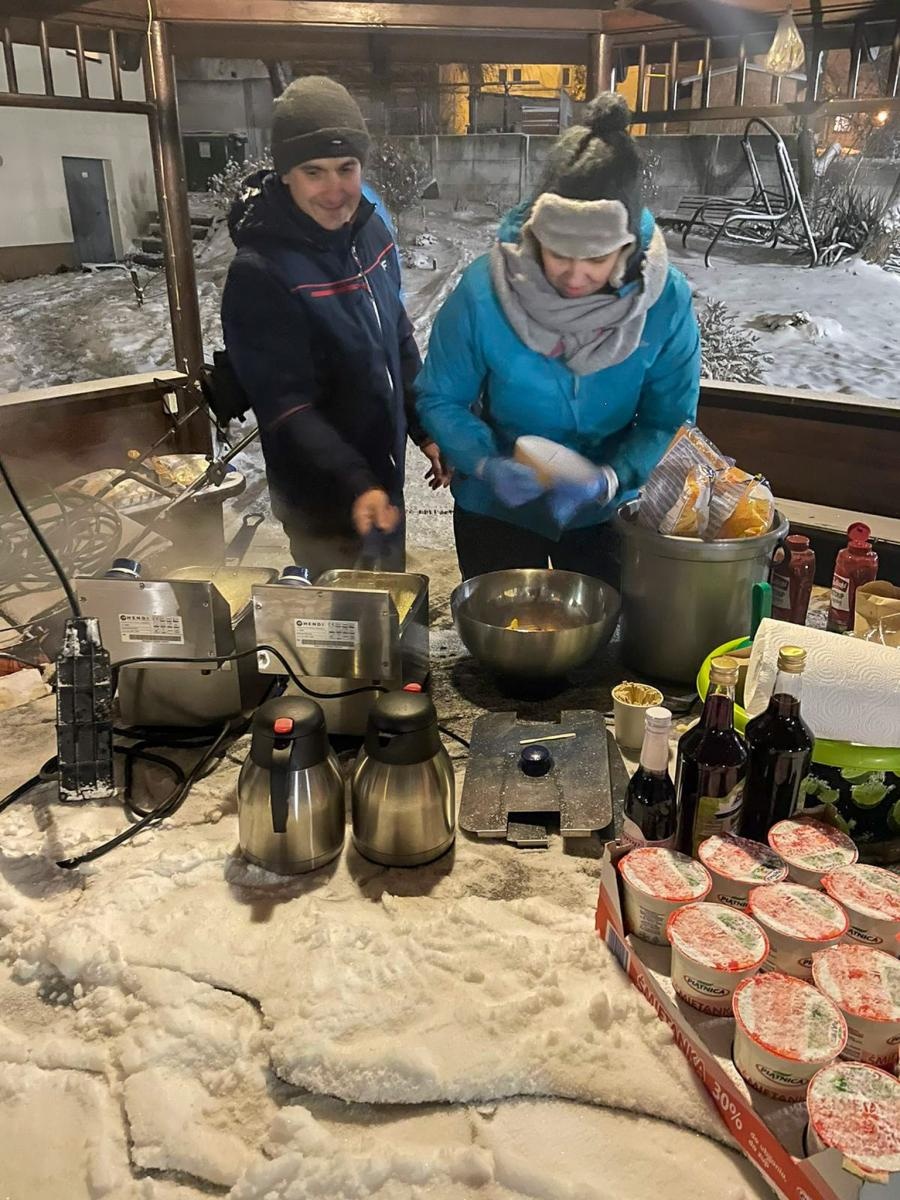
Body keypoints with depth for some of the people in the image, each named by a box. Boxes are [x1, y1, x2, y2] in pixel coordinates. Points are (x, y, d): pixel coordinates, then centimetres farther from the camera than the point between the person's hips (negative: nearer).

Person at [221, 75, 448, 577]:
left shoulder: (370, 229, -1)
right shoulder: (260, 274, -23)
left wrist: (426, 430, 10)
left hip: (384, 477, 7)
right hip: (324, 500, -7)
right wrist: (355, 484, -35)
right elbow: (288, 408, -24)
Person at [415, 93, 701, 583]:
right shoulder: (483, 290, -23)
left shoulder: (666, 301, -19)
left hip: (607, 513, 1)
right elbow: (440, 399, -14)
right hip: (495, 509, -1)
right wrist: (485, 464, -32)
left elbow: (668, 422, -14)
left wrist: (610, 479, -32)